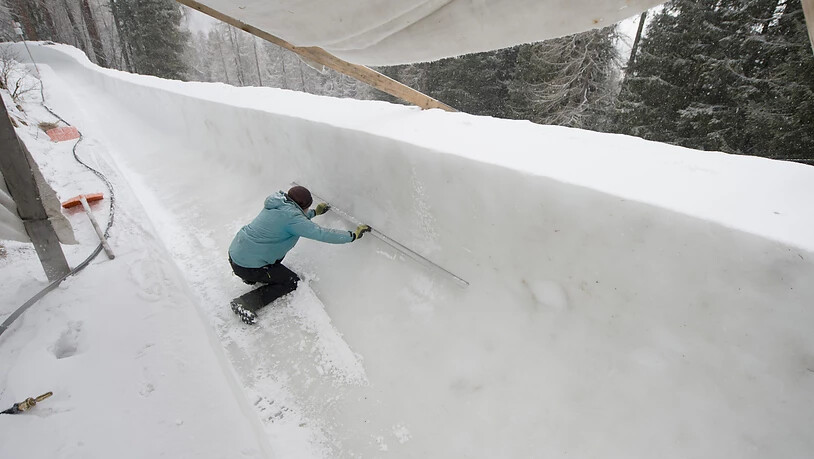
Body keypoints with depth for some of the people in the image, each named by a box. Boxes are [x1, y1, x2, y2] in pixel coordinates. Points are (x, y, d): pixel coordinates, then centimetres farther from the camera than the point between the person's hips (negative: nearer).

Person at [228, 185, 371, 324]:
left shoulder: (279, 205, 4)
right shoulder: (291, 216, -22)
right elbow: (322, 234, -23)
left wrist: (315, 212, 36)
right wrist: (353, 235, -15)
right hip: (247, 266, -9)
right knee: (293, 282, 1)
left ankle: (252, 277, 21)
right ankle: (246, 302, -5)